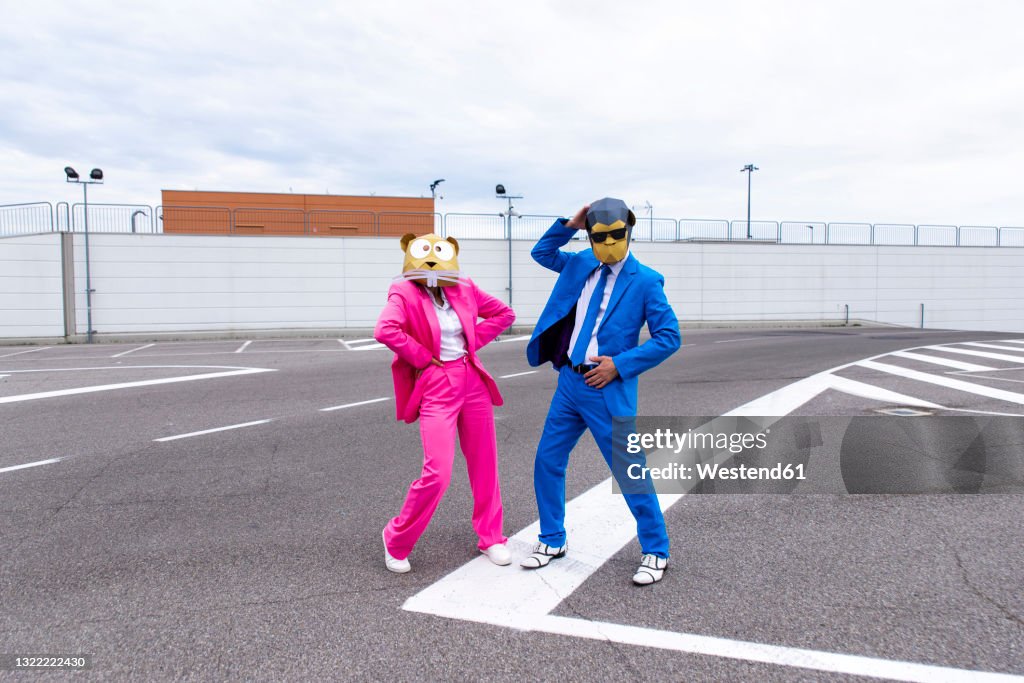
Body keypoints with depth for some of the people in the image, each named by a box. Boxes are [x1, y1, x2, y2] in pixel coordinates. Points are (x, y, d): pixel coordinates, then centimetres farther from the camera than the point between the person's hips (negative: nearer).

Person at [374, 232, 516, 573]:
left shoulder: (463, 289, 3)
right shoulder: (404, 293, -10)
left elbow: (504, 313, 13)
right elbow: (384, 330, -28)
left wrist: (472, 341, 3)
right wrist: (424, 358, -19)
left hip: (472, 382, 5)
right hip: (435, 387, -5)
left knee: (485, 465, 11)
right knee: (437, 474, -12)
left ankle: (491, 538, 30)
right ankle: (396, 540, 12)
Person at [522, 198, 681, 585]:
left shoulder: (645, 281, -8)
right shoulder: (581, 264, 8)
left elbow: (669, 337, -9)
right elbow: (542, 253, 21)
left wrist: (620, 365, -16)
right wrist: (569, 225, 4)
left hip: (607, 389, -6)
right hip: (569, 382, 6)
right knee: (547, 461, 10)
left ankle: (656, 553, 19)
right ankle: (552, 542, 28)